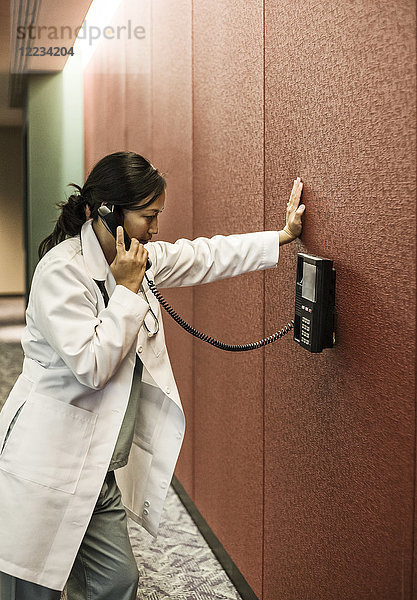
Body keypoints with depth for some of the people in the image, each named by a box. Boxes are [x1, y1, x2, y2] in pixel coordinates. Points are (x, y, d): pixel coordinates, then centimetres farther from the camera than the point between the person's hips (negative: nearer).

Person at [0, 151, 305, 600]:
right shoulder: (61, 271, -18)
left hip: (98, 469, 8)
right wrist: (128, 290, -17)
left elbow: (206, 256, 18)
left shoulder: (132, 259, 8)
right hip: (47, 467, -8)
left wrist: (283, 237, 18)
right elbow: (92, 366, -22)